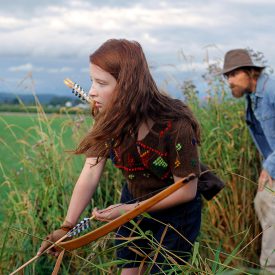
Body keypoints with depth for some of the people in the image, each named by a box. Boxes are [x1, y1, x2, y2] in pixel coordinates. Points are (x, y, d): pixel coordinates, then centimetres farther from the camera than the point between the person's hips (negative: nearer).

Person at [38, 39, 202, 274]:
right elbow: (89, 177, -19)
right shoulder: (109, 120, -16)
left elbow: (186, 190, -22)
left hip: (176, 211, -4)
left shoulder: (175, 125, -30)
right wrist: (67, 227, -28)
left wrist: (131, 209, -23)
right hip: (133, 203, 4)